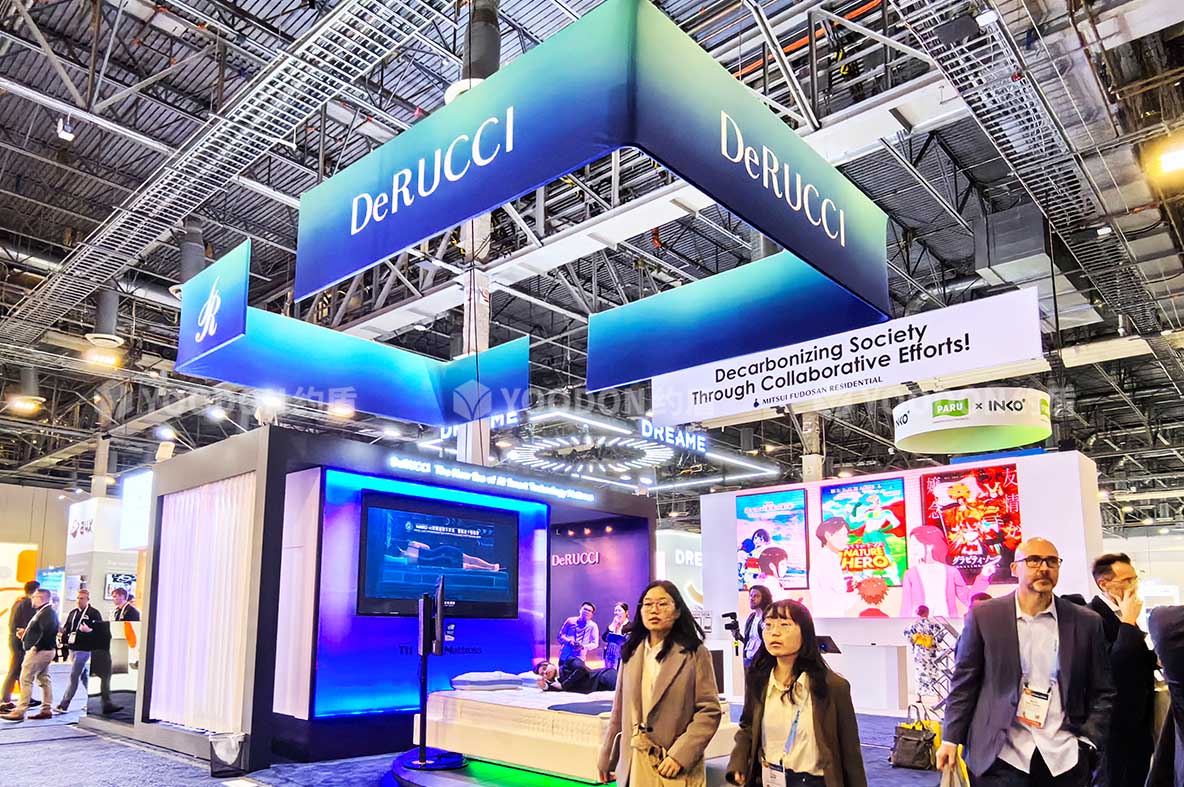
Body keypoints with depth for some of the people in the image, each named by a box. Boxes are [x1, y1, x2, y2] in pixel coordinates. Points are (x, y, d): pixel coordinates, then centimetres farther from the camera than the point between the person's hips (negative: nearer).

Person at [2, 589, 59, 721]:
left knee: (26, 679, -7)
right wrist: (26, 633, 13)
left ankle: (20, 711, -4)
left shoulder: (46, 612, -17)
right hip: (46, 650, 11)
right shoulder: (45, 611, 17)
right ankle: (46, 709, 13)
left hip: (39, 651, -11)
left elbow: (47, 632, -27)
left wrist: (36, 647, -23)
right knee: (44, 678, 11)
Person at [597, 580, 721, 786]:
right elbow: (619, 711, 11)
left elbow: (709, 711, -9)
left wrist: (679, 755, -17)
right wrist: (606, 759, 12)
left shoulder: (696, 653, -6)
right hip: (632, 764, 4)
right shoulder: (631, 653, 6)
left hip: (674, 765, -3)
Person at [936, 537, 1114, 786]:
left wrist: (1088, 743, -1)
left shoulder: (1086, 622, 3)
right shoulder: (984, 616, -2)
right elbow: (964, 682, 1)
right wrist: (951, 738, -3)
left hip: (1065, 758, 2)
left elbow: (1102, 691, 8)